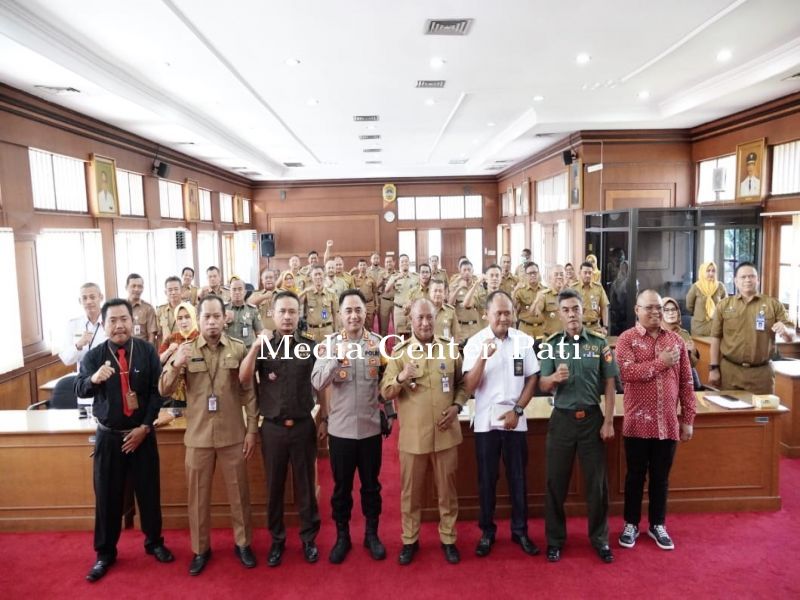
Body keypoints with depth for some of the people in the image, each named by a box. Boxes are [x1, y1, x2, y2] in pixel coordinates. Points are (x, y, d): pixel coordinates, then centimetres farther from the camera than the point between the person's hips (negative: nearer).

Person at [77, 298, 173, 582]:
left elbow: (157, 390, -5)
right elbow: (79, 389, -17)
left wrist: (145, 427, -10)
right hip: (108, 436, 0)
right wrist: (94, 378, -40)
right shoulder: (93, 355, -4)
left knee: (149, 491, 11)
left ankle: (154, 543, 32)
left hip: (142, 434, 0)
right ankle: (105, 553, 29)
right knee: (107, 496, 11)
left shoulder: (147, 351, -6)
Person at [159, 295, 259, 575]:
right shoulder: (185, 350, -1)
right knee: (198, 495, 13)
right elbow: (164, 390, -6)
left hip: (233, 434, 0)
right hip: (198, 436, 1)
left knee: (238, 492, 11)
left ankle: (242, 543, 30)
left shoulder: (238, 349, -3)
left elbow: (249, 393, 1)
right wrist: (176, 365, -25)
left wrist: (252, 429, -2)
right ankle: (200, 548, 30)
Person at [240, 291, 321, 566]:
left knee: (306, 484, 10)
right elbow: (244, 378, -13)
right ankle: (277, 539, 29)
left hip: (303, 426, -1)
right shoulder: (263, 346, 1)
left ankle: (309, 538, 26)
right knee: (274, 486, 13)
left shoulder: (310, 345, -1)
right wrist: (256, 346, -24)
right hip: (272, 427, 1)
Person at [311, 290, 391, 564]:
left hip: (371, 427, 1)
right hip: (340, 428, -1)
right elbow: (317, 383, -17)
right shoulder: (330, 344, -6)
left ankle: (372, 534, 33)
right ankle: (342, 536, 31)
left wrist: (389, 413, 7)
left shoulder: (378, 343, -2)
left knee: (371, 484, 15)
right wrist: (338, 358, -31)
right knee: (341, 486, 13)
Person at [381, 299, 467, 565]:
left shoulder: (450, 349, 1)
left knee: (447, 490, 14)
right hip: (413, 435, -1)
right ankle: (409, 540, 30)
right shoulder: (400, 352, -4)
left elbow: (462, 383, 11)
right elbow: (385, 392, -7)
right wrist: (400, 378, -26)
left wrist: (457, 406, -6)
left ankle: (448, 538, 31)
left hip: (445, 433, 1)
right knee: (411, 491, 13)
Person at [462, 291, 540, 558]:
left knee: (518, 478, 11)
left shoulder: (524, 340, 0)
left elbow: (532, 379, 5)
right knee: (487, 479, 9)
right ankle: (487, 531, 24)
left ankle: (520, 530, 26)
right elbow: (469, 386, -12)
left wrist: (517, 410, -4)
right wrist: (484, 356, -25)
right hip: (485, 421, -1)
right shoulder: (475, 342, -6)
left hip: (515, 421, 1)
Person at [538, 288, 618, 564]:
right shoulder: (551, 344, -2)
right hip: (562, 418, 0)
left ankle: (600, 539, 26)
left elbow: (609, 384, 1)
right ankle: (555, 539, 23)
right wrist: (554, 378, -26)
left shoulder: (599, 342, -1)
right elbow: (542, 385, -4)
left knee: (597, 482, 9)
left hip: (592, 418, 0)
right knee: (556, 482, 8)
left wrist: (608, 421, -3)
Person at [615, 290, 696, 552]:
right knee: (635, 475, 10)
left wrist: (688, 419, 5)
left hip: (668, 423, 3)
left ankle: (657, 525, 31)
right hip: (638, 423, -3)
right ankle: (631, 524, 26)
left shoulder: (676, 340, 6)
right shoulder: (626, 339, -5)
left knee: (661, 477, 15)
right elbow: (627, 373, -22)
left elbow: (686, 382, 8)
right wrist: (661, 362, -16)